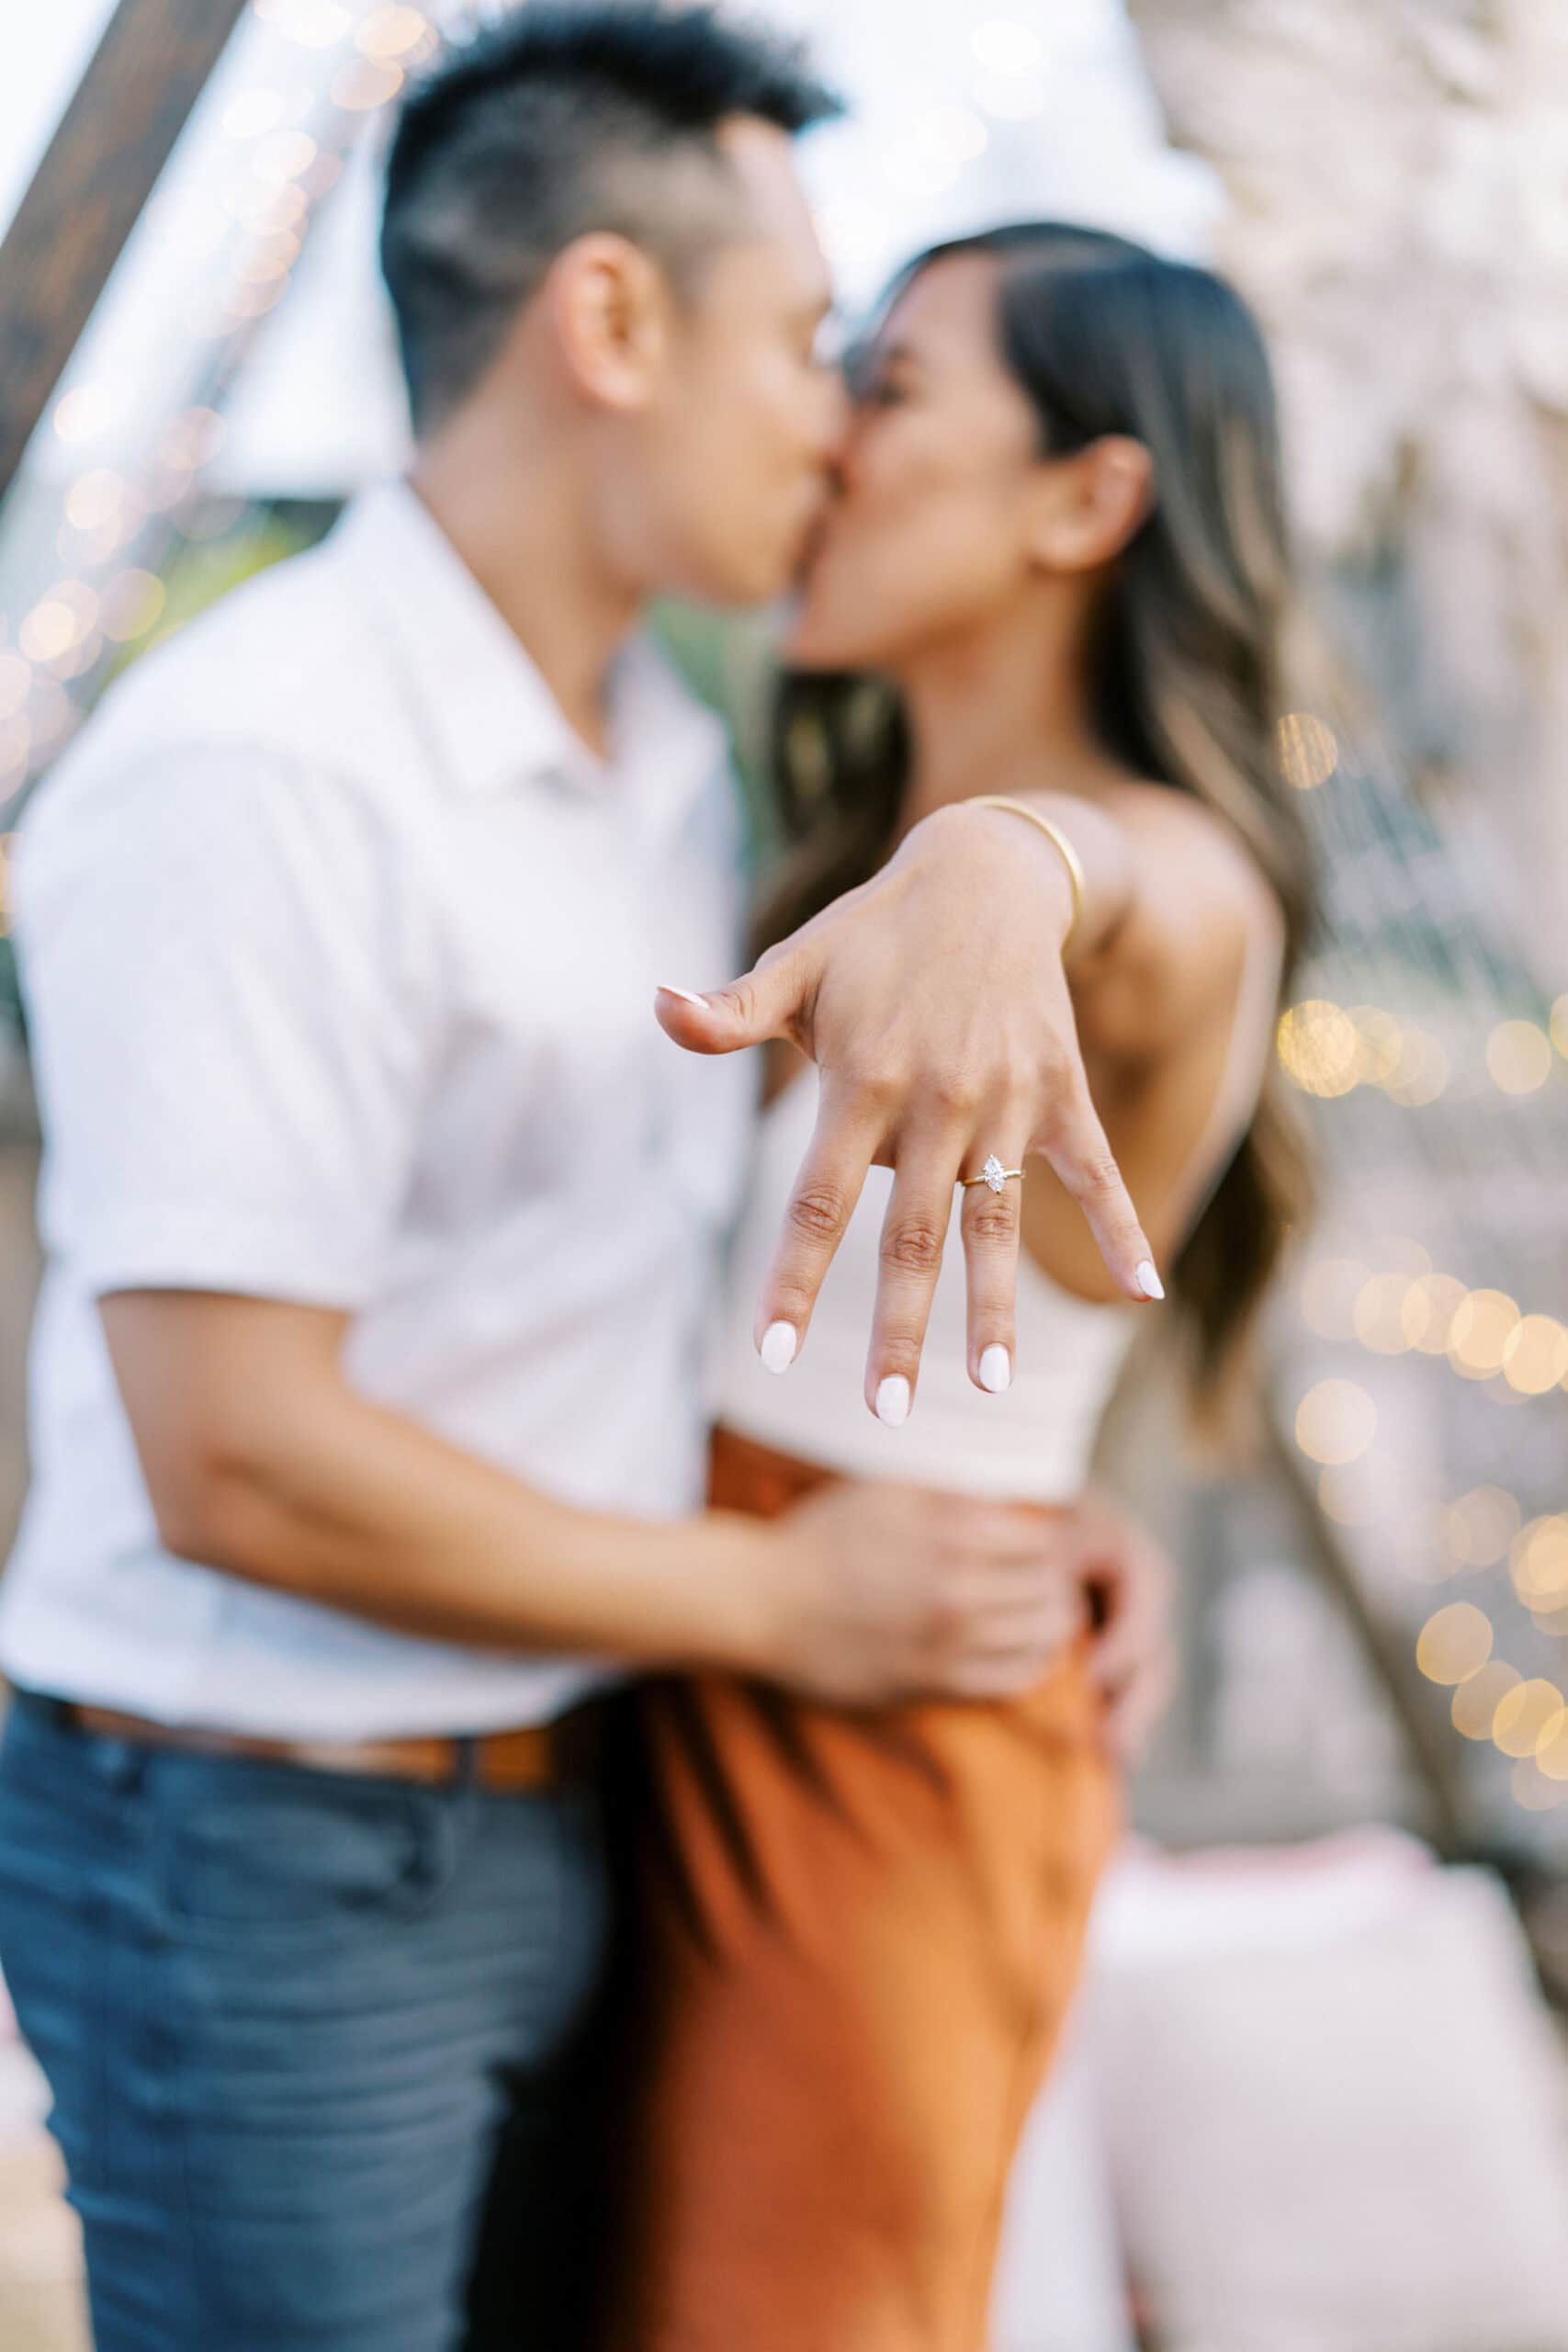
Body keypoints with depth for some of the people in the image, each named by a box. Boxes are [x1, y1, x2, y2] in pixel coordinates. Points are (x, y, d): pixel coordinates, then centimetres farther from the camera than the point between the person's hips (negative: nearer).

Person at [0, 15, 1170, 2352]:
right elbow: (237, 1462, -24)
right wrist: (782, 1601, -14)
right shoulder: (254, 772, -21)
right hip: (265, 1867, -8)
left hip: (548, 1814, 8)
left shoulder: (671, 762, 7)